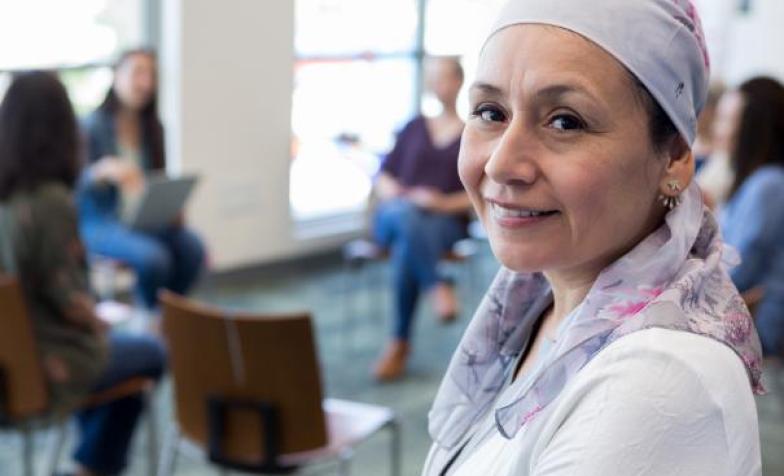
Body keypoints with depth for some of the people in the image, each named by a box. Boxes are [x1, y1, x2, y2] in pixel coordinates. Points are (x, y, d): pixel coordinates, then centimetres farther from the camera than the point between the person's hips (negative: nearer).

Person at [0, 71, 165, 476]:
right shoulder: (51, 201, -26)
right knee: (150, 354, 21)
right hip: (51, 363, -7)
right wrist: (97, 320, 0)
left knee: (112, 344, 33)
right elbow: (69, 301, -21)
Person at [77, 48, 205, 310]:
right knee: (152, 256, -32)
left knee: (192, 246, -23)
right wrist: (104, 170, -35)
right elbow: (74, 183, -15)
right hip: (100, 222, -5)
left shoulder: (152, 128, 9)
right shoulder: (92, 126, -10)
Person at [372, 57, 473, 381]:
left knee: (407, 247, -39)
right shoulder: (415, 128, 24)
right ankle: (437, 287, -43)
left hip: (445, 222, -2)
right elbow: (383, 178, 18)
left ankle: (399, 345, -36)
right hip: (396, 215, 2)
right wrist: (400, 197, -6)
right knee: (407, 217, -39)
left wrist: (446, 203, -13)